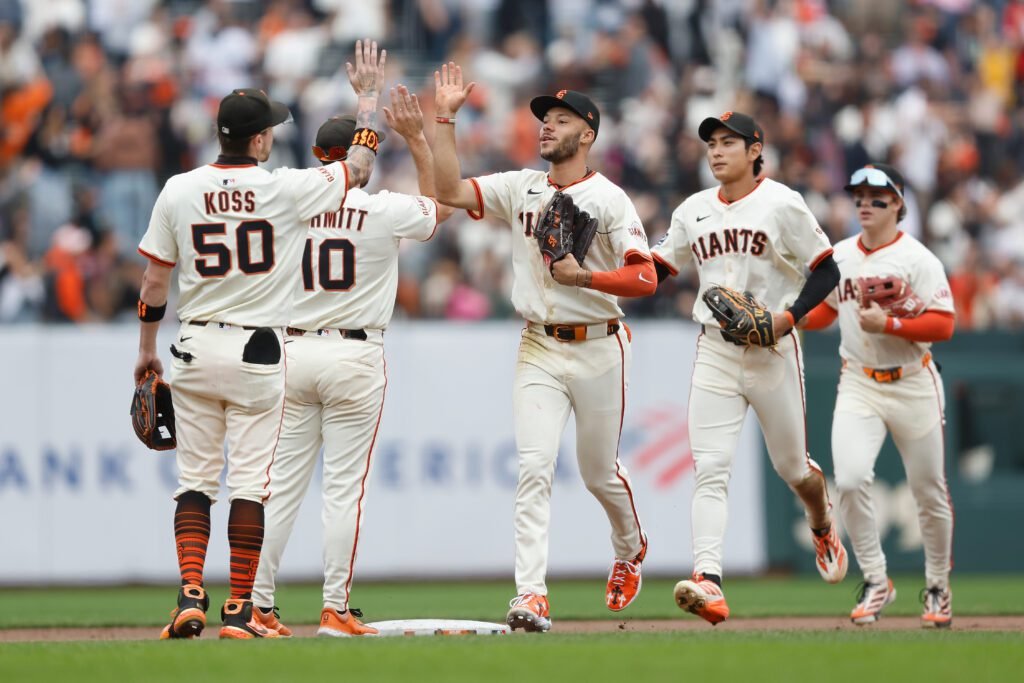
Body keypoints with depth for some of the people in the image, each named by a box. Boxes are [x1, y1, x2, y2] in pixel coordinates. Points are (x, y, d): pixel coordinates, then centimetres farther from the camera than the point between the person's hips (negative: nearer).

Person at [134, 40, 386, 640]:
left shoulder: (178, 192, 0)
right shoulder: (286, 190, -7)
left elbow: (155, 282, 5)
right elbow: (359, 169, 8)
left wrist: (147, 350, 17)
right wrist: (369, 97, 19)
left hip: (194, 346, 2)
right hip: (257, 353, -2)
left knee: (195, 480, 8)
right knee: (250, 483, 1)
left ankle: (190, 597, -5)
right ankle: (239, 612, 1)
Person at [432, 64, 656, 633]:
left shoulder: (610, 199, -7)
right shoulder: (520, 189, 7)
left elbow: (646, 278, -14)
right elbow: (451, 190, -2)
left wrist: (583, 276, -24)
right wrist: (445, 118, -6)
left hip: (599, 350, -3)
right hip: (539, 350, 3)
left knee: (600, 472, 10)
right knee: (534, 467, -12)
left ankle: (631, 548, 42)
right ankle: (532, 596, -17)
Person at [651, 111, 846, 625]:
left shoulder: (781, 205, -6)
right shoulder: (694, 211, 9)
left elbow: (826, 271, -4)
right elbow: (652, 271, 11)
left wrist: (788, 316, -19)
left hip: (772, 350, -3)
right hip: (715, 352, 3)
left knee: (792, 468, 10)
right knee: (710, 469, -13)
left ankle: (822, 526, 45)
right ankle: (708, 583, -25)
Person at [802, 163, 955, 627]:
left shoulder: (918, 259, -9)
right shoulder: (840, 257, 6)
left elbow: (943, 325, -15)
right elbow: (823, 311, 18)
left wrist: (889, 325, -26)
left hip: (912, 385, -3)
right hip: (858, 385, 3)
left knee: (929, 492, 6)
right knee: (850, 480, -17)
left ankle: (938, 587, 25)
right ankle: (875, 583, -4)